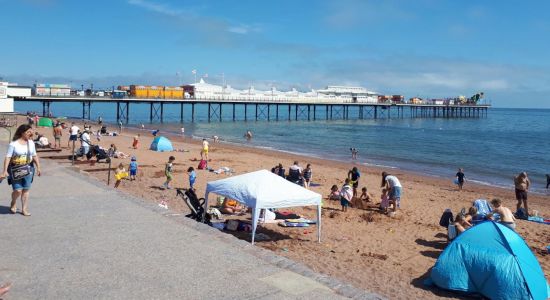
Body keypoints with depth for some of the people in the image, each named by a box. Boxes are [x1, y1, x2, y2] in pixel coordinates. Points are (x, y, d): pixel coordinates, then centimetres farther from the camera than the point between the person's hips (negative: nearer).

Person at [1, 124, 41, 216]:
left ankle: (24, 209, 15)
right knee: (18, 190, -6)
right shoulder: (14, 143, -9)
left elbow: (34, 156, 12)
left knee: (26, 190, 6)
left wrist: (38, 167, 9)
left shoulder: (31, 143, 5)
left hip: (28, 169, 4)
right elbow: (8, 157, -11)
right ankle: (13, 203, 26)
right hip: (16, 169, -4)